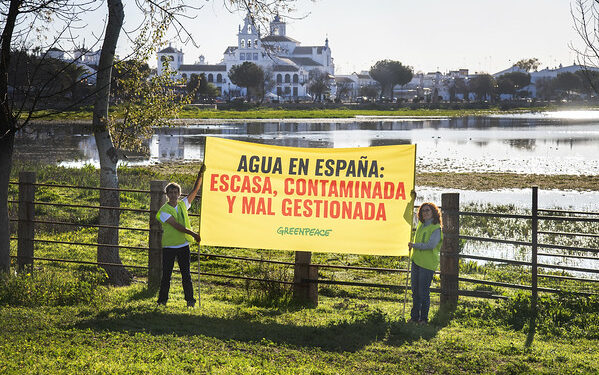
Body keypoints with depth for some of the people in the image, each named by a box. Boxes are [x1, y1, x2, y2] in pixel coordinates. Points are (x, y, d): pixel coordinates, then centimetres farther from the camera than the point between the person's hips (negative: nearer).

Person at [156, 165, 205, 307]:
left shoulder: (183, 204, 7)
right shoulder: (164, 210, -8)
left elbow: (195, 190, 5)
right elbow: (177, 226, -17)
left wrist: (201, 174, -7)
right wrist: (192, 233, -23)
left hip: (183, 245, 3)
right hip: (169, 246, -3)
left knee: (186, 274, 3)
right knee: (166, 275, 3)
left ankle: (190, 300, 6)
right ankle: (162, 300, 11)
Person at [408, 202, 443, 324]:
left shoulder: (436, 228, -12)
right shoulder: (420, 225, 12)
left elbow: (430, 245, -22)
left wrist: (414, 245, -15)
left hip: (428, 264, -8)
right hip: (416, 260, 8)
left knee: (423, 292, -3)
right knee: (415, 290, 12)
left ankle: (424, 318, 9)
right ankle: (414, 316, 22)